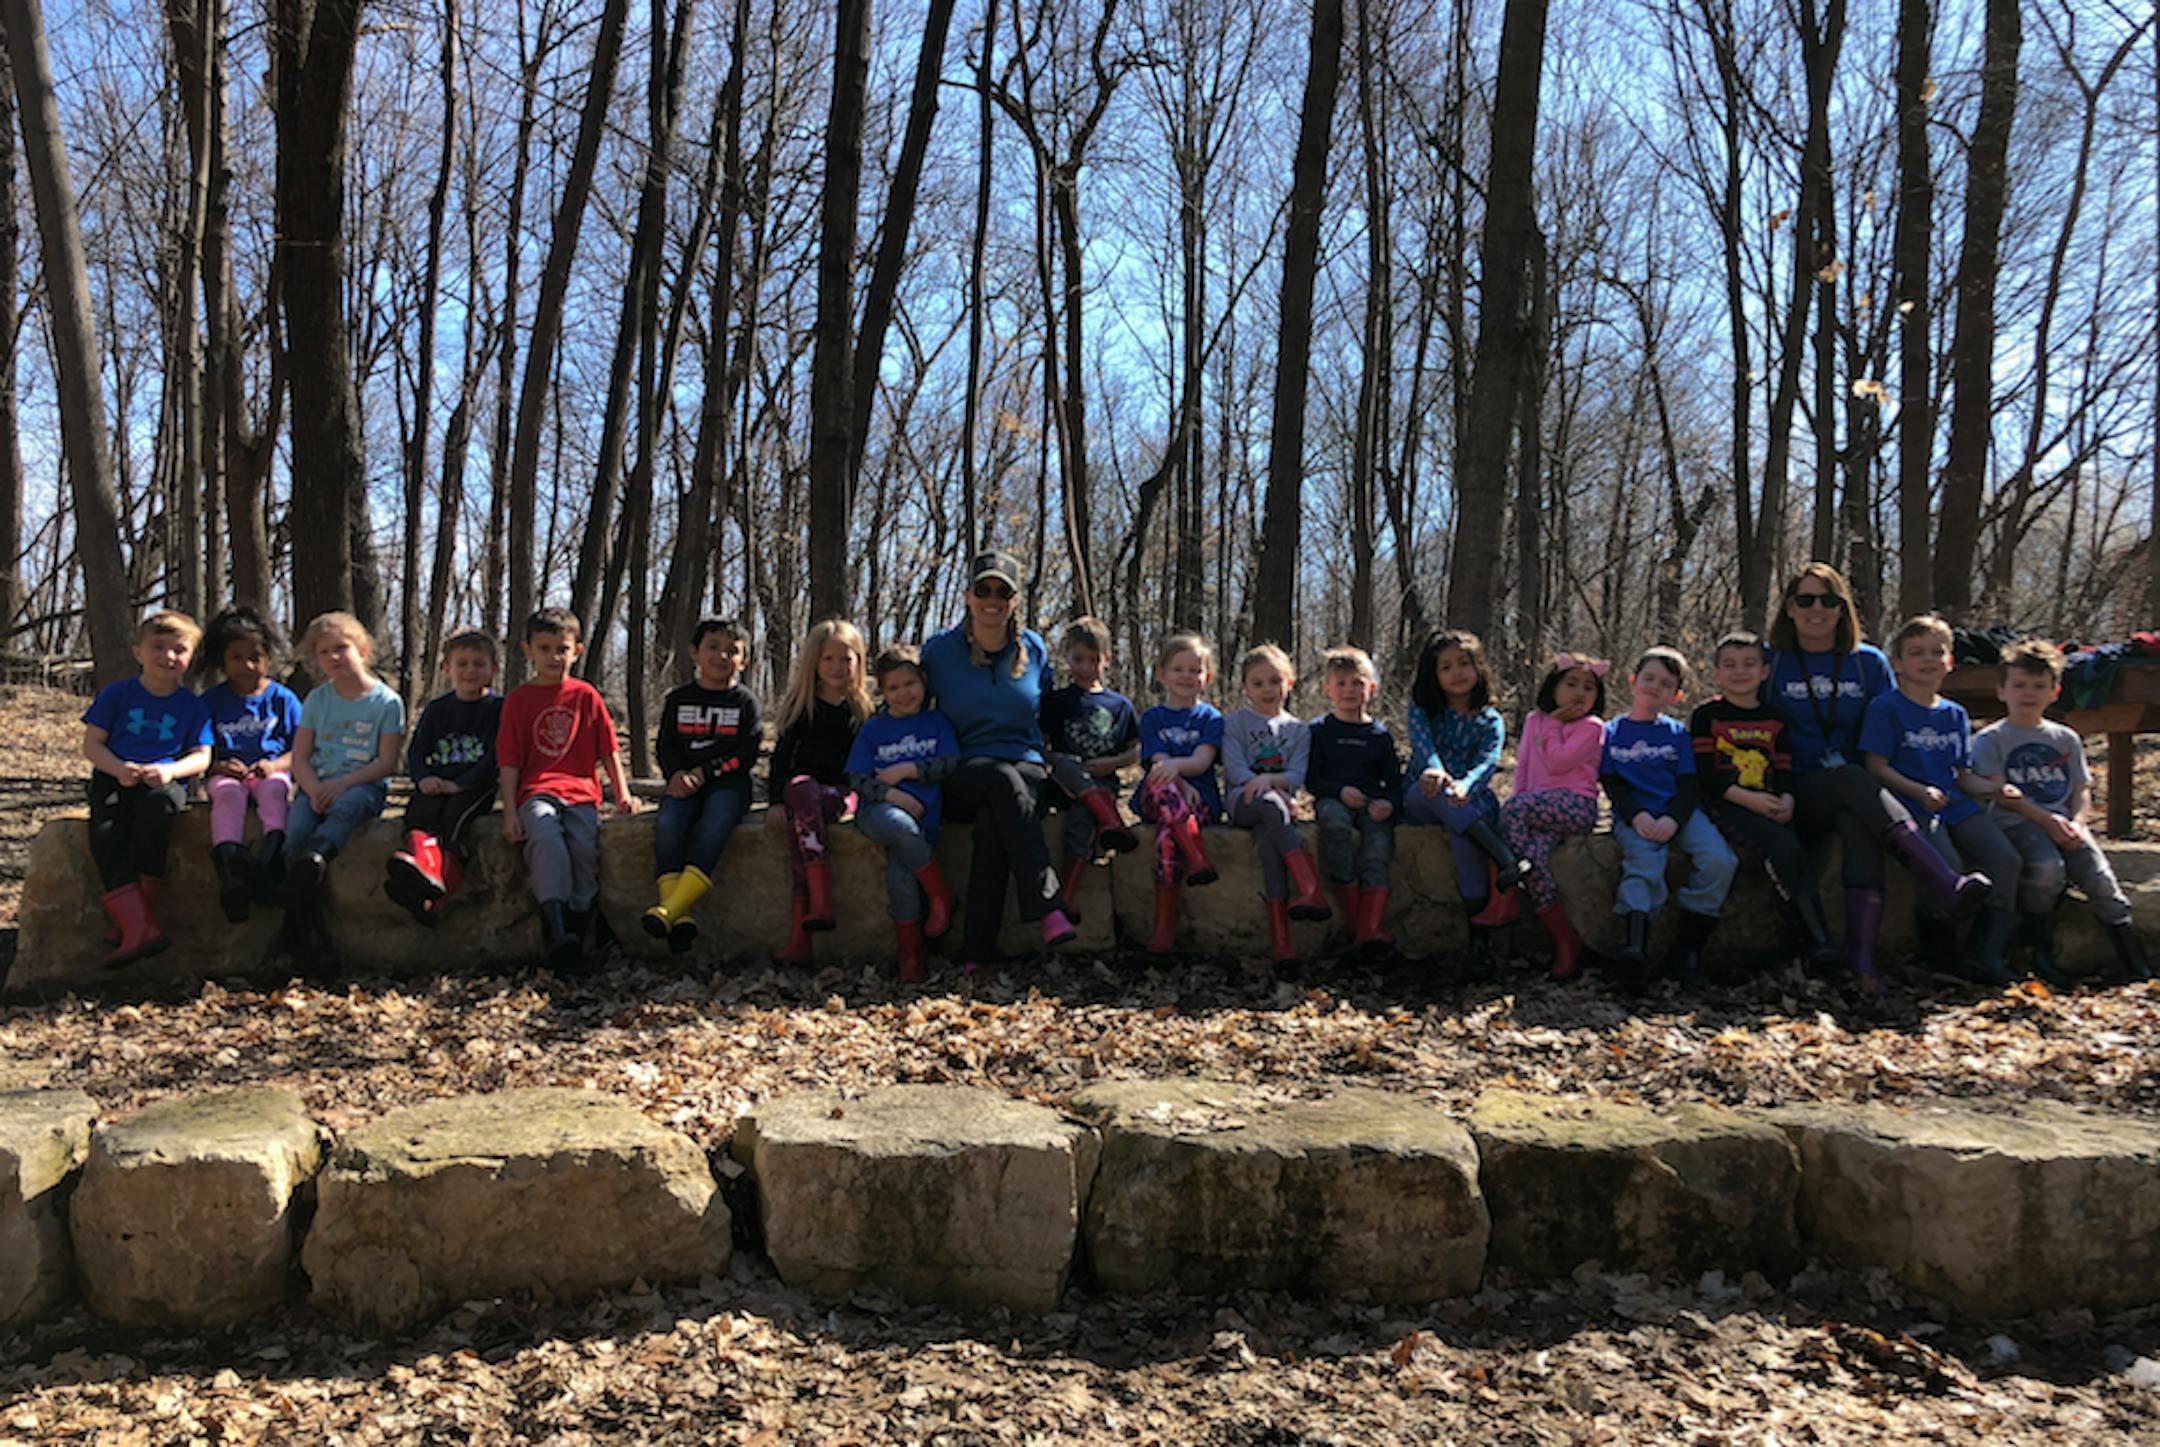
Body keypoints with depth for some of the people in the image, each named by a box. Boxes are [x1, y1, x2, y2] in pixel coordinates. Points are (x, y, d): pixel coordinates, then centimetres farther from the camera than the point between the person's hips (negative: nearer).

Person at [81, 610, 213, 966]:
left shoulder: (192, 705, 9)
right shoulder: (116, 694, 9)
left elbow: (201, 757, 4)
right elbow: (91, 743, 5)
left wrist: (169, 770, -17)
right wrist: (119, 768, -15)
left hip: (166, 781, -1)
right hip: (114, 778, 1)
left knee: (158, 805, -37)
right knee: (104, 834, -29)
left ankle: (135, 914, -27)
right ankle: (138, 927, -37)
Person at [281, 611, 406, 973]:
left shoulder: (386, 701, 3)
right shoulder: (317, 699, 15)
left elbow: (387, 763, -3)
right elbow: (300, 757, 11)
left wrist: (342, 783, -16)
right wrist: (314, 789, -10)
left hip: (364, 785, -2)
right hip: (318, 785, 2)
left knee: (345, 809, -38)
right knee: (294, 832, -26)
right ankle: (310, 934, -31)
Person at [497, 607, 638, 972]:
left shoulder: (586, 696, 13)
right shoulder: (518, 699, 10)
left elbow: (609, 750, 15)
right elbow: (509, 760, 6)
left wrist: (623, 794, 8)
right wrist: (510, 812, -3)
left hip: (580, 791, 2)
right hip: (536, 792, -1)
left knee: (585, 847, -26)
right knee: (546, 838, -32)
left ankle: (577, 933, -20)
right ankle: (556, 933, -40)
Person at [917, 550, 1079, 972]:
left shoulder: (1033, 648, 10)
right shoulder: (939, 651, 4)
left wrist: (1048, 763, 11)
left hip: (1026, 771, 1)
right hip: (961, 778, -1)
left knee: (992, 823, -35)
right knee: (1004, 780, -38)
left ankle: (977, 952, -38)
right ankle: (1050, 910, -47)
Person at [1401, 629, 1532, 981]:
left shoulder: (1490, 721, 9)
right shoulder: (1422, 708, 10)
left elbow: (1487, 762, -11)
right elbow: (1422, 744, -11)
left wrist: (1464, 786, -36)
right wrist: (1434, 771, -36)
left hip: (1471, 800, -1)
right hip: (1420, 803, 1)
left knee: (1463, 833, -37)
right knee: (1433, 787, -36)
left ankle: (1481, 941, -44)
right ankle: (1504, 859, -43)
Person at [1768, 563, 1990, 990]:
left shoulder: (1870, 662, 14)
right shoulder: (1771, 662, 8)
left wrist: (1882, 777, -3)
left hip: (1858, 793, 2)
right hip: (1798, 797, -2)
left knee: (1858, 826, -36)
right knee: (1853, 782, -36)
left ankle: (1861, 959, -47)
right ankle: (1948, 890, -49)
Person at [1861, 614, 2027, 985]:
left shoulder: (1955, 714, 19)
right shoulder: (1886, 707, 0)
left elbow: (1964, 775, 19)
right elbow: (1877, 766, -5)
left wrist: (1995, 788, -1)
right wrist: (1919, 791, -18)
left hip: (1955, 803, 6)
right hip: (1911, 805, -6)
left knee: (2007, 861, -15)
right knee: (1947, 867, -29)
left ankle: (1984, 955, -10)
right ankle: (1939, 948, -4)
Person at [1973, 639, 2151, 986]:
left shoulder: (2066, 739, 20)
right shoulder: (1991, 739, 5)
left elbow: (2082, 789, 15)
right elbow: (2001, 794, -5)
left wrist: (2076, 822, -6)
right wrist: (2046, 819, -16)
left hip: (2064, 822, 4)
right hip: (2017, 823, -4)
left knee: (2101, 879, -18)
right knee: (2048, 869, -33)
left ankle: (2133, 961, -10)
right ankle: (2041, 950, -13)